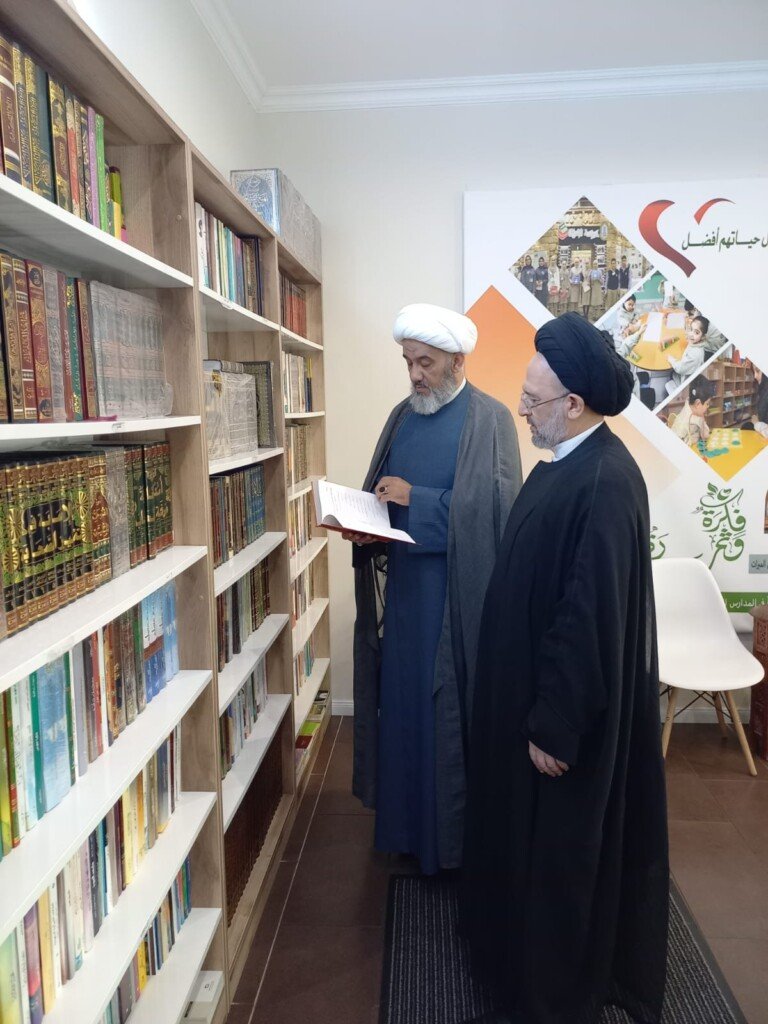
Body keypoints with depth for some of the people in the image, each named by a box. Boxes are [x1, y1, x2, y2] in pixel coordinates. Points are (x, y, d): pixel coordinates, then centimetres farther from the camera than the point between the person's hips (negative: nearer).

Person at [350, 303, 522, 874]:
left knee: (453, 711, 4)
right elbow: (379, 495, 16)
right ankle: (406, 821, 32)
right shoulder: (403, 416, 11)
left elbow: (499, 504, -17)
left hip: (460, 593, -6)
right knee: (402, 702, 13)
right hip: (406, 586, 6)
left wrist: (415, 499, -20)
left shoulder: (490, 419, -8)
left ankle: (458, 832, 23)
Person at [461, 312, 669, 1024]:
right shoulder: (569, 463, 3)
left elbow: (592, 618, -26)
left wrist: (555, 725, -20)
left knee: (561, 847, 11)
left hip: (567, 710, -9)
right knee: (526, 830, 25)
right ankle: (523, 948, 48)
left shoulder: (604, 481, -27)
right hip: (534, 686, 9)